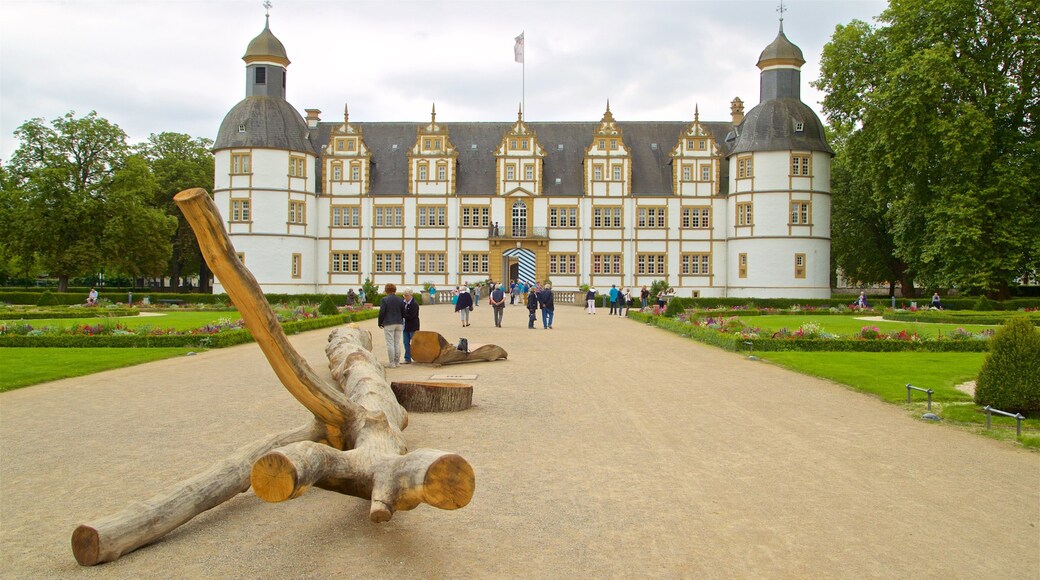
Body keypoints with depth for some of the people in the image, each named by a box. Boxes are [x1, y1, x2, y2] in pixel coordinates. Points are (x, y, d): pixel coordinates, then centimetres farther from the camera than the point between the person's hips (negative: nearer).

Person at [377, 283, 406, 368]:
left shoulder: (384, 300, -7)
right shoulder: (400, 300, 7)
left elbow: (381, 313, -8)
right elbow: (403, 313, 10)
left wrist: (380, 323, 2)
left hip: (389, 324, -5)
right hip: (399, 323, 5)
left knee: (390, 343, -2)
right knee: (397, 343, 10)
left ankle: (392, 363, -3)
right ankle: (397, 361, 13)